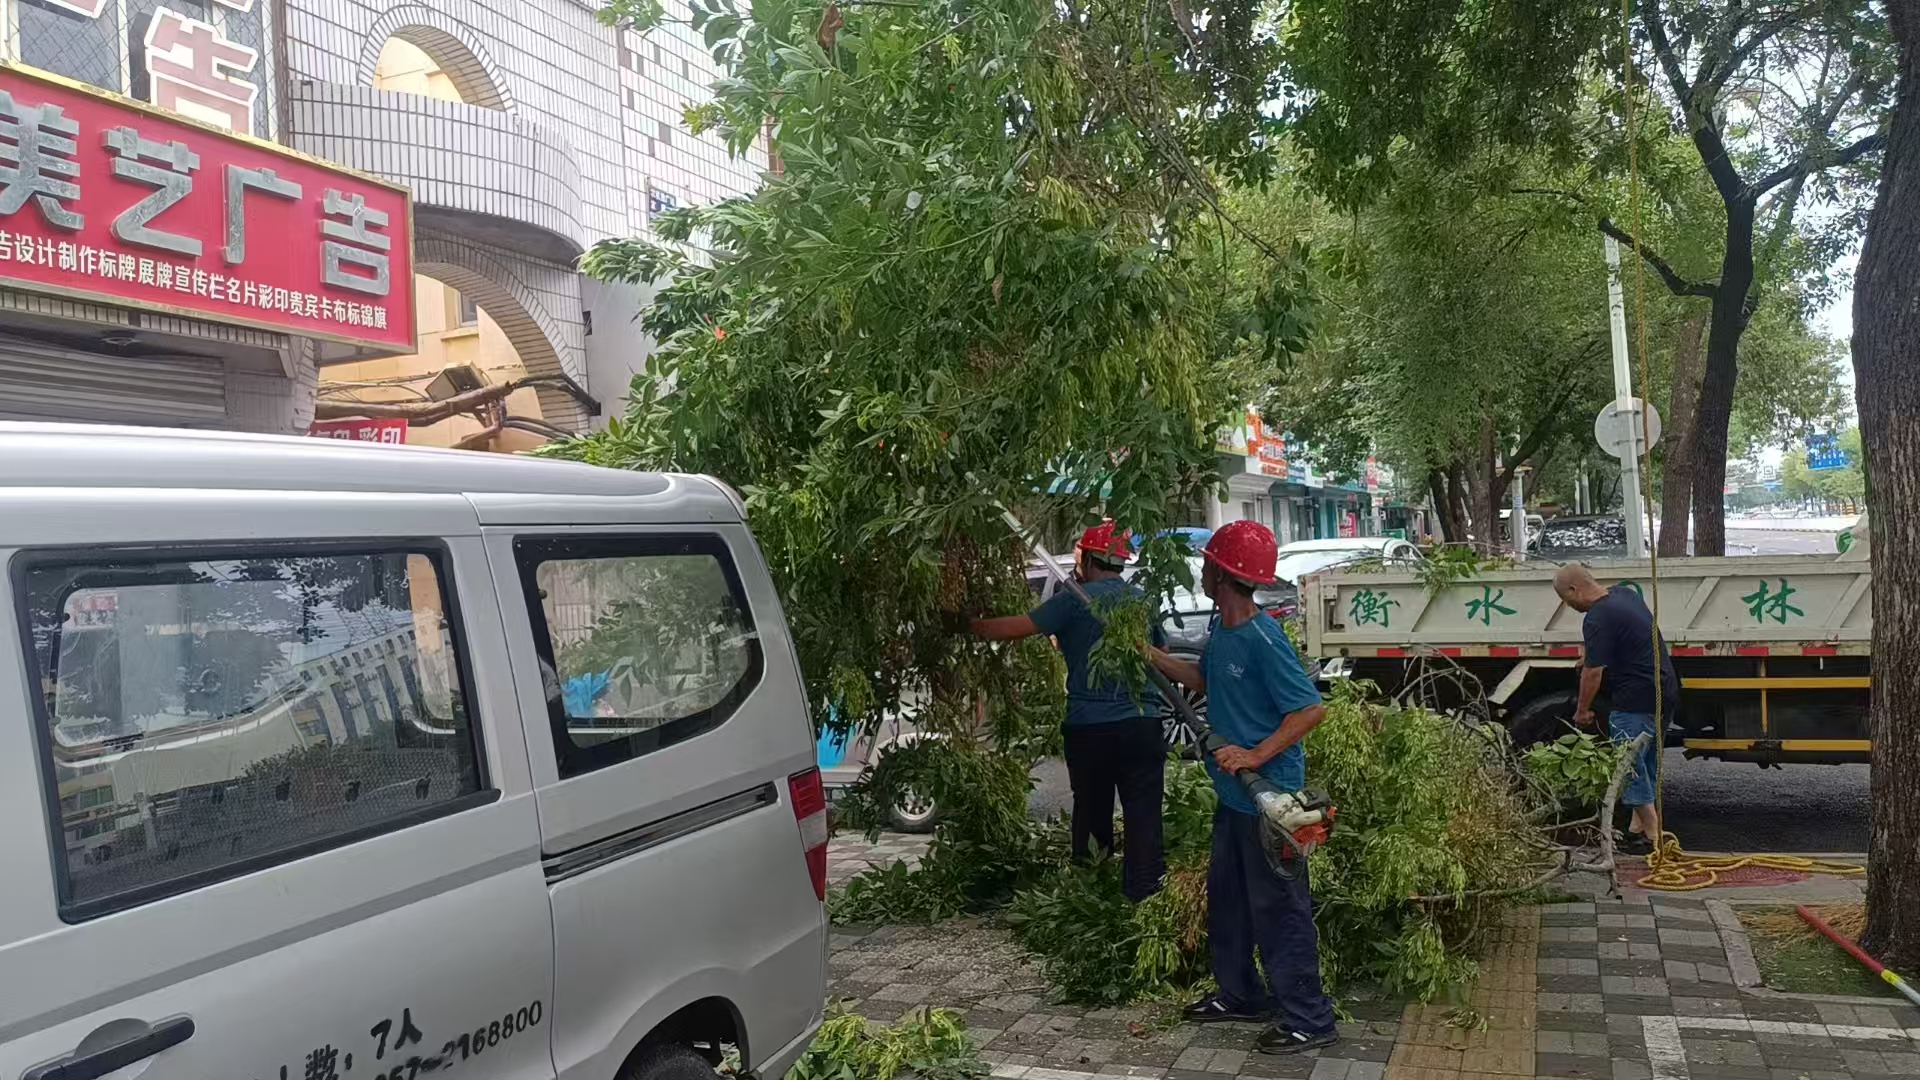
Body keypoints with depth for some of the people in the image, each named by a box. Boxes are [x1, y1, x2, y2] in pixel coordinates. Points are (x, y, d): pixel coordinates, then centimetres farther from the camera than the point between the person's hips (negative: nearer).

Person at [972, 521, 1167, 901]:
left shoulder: (1077, 600, -8)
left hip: (1089, 728, -2)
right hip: (1143, 725, 2)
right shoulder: (1143, 600, 7)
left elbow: (1015, 628, -9)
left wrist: (970, 625, 3)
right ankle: (1143, 896, 3)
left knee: (1092, 813, 14)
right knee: (1143, 816, 3)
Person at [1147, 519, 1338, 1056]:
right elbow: (1202, 677, 22)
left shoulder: (1263, 639, -24)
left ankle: (1307, 1020, 15)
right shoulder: (1222, 629, 4)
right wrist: (1149, 654, 12)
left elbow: (1311, 709, -24)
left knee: (1278, 908, 1)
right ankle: (1239, 993, 37)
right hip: (1234, 793, 10)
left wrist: (1255, 755, -27)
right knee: (1226, 895, 21)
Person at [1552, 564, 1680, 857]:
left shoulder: (1597, 619, -18)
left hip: (1636, 702, -10)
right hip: (1666, 693, 10)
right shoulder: (1626, 593, 12)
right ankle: (1639, 826, 24)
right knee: (1646, 764, 17)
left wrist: (1582, 711, -3)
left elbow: (1594, 671, -17)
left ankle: (1653, 835, 1)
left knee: (1628, 766, -2)